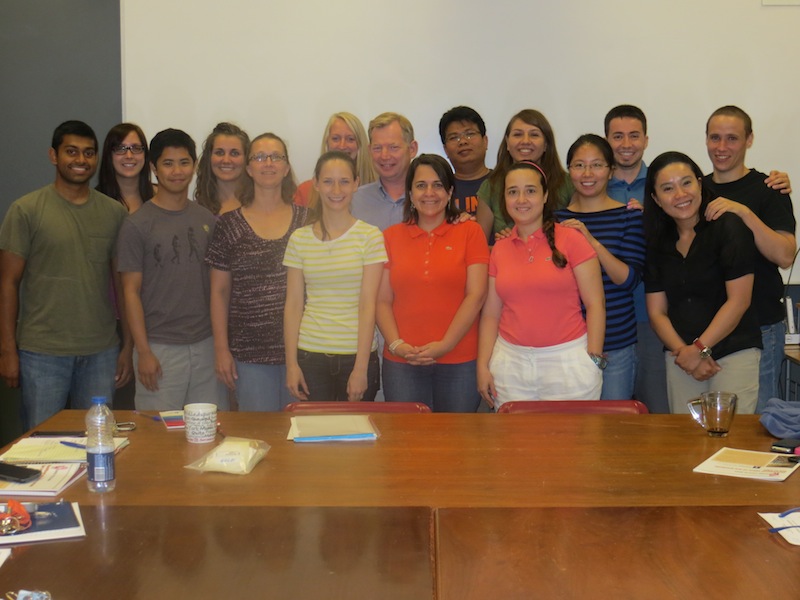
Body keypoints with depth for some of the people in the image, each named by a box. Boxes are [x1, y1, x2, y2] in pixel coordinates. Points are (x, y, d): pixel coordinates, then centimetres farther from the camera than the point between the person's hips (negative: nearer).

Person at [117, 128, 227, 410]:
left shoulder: (207, 219, 9)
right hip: (160, 348, -4)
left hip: (206, 345, 4)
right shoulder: (137, 224, -4)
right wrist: (143, 352, -9)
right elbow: (131, 291, -5)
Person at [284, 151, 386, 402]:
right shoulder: (299, 239, 5)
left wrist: (361, 368, -10)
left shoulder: (370, 236, -2)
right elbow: (293, 305, 5)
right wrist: (291, 363, -1)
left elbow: (368, 305, -6)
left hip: (357, 355, -1)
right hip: (310, 356, 2)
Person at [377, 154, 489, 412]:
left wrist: (445, 345, -12)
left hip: (460, 362, -1)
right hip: (401, 363, 2)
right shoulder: (391, 236, 10)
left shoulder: (469, 232, 4)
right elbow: (383, 301, 6)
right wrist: (396, 344, -9)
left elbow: (476, 295, -4)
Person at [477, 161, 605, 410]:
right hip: (511, 364, 3)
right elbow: (490, 314, 10)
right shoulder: (499, 249, 9)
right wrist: (483, 366, 2)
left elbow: (595, 304, -4)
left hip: (568, 360, -3)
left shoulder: (571, 239, -2)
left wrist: (593, 361, -9)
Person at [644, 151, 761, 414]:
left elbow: (739, 301, -11)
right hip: (681, 355, 4)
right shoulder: (657, 242, 8)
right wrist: (682, 351, -10)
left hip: (734, 352, -4)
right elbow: (657, 312, 5)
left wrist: (700, 348, -11)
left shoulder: (729, 227, -6)